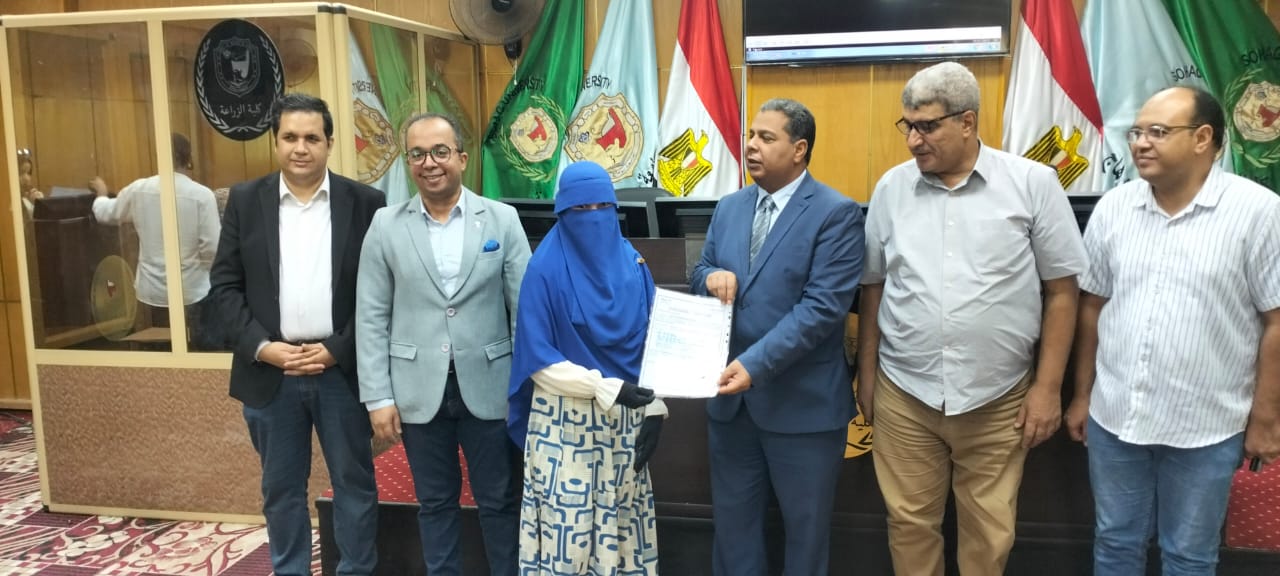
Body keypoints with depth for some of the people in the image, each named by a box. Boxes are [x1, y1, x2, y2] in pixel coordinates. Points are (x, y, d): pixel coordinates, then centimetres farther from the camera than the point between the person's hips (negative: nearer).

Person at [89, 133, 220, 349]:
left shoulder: (139, 189, -1)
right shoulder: (201, 194, -14)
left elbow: (105, 213, 18)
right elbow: (211, 248, -15)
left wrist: (101, 191, 39)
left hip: (154, 290, 4)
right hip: (193, 290, -4)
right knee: (203, 349, 8)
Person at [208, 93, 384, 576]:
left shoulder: (365, 203, -1)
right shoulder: (245, 200, 4)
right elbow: (224, 285, 3)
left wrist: (337, 350, -11)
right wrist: (261, 346, -10)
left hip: (341, 370, -1)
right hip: (270, 371, 2)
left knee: (354, 483, 9)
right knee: (281, 489, 13)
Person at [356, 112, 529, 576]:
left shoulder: (502, 220, -1)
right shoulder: (386, 226, 1)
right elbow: (371, 318, 1)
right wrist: (378, 397, -4)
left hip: (488, 387, -1)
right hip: (420, 391, 1)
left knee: (500, 501, 10)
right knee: (435, 502, 14)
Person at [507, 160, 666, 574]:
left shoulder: (633, 265, 4)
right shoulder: (545, 270, -8)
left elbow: (651, 344, 6)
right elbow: (537, 358, -12)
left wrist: (655, 410, -2)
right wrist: (607, 387, -19)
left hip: (625, 418, 4)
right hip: (564, 422, -4)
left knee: (621, 521, 11)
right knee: (565, 524, 1)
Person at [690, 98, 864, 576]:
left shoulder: (836, 213, -12)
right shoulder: (729, 208, 8)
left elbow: (823, 306, -20)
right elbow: (700, 274, 14)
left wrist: (755, 364, -27)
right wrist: (711, 277, -12)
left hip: (803, 400, -5)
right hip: (730, 395, 5)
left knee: (806, 527, 13)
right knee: (732, 519, 17)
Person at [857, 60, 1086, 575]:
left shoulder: (1033, 184, -6)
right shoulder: (891, 188, 2)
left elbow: (1061, 290, -2)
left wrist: (1048, 386, -4)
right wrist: (866, 374, 10)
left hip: (998, 400, -2)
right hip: (903, 396, 2)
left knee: (989, 534, 12)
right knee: (909, 523, 13)